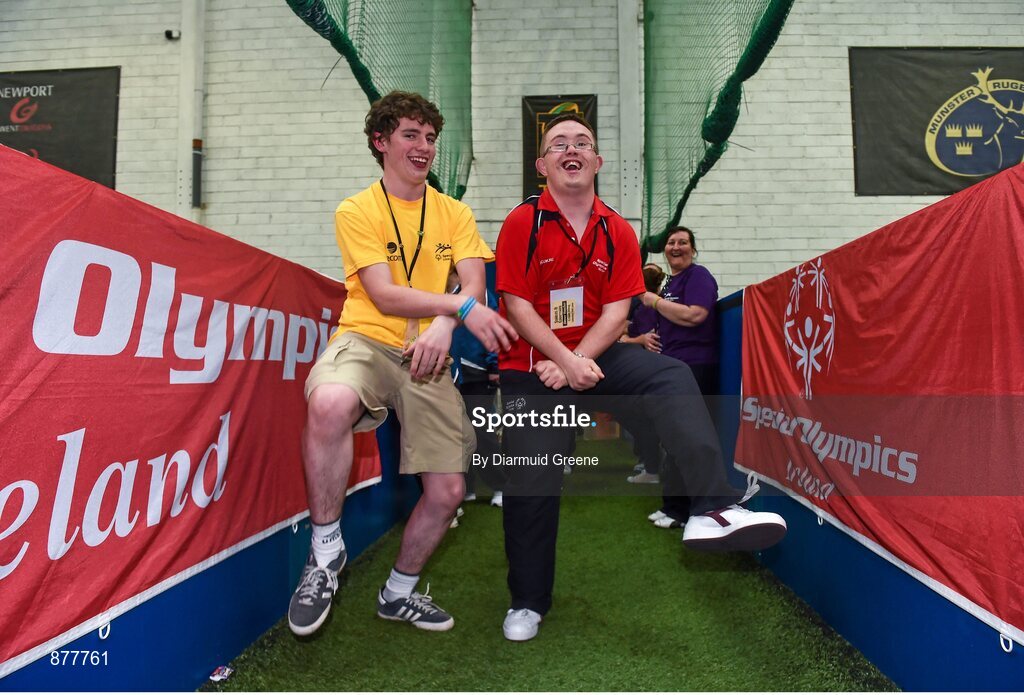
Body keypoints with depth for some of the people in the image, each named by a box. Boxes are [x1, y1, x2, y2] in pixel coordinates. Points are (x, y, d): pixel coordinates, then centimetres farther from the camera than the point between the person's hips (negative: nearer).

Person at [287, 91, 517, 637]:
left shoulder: (454, 213, 14)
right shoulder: (356, 211, 4)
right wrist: (462, 306, -21)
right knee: (329, 403, -39)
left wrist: (444, 325, -22)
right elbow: (383, 295, -10)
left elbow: (475, 283, -1)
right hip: (366, 341, -3)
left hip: (426, 356, 4)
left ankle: (399, 592, 28)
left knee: (448, 490, -2)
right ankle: (326, 551, -13)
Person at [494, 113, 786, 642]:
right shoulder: (523, 223, -4)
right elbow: (518, 305, -11)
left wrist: (574, 363, -17)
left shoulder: (618, 231, 4)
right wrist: (565, 362, -21)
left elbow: (615, 310, -3)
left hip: (595, 357, 3)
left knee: (672, 375, -22)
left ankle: (713, 508, -30)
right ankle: (528, 602, 17)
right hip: (530, 366, -3)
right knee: (533, 483, -3)